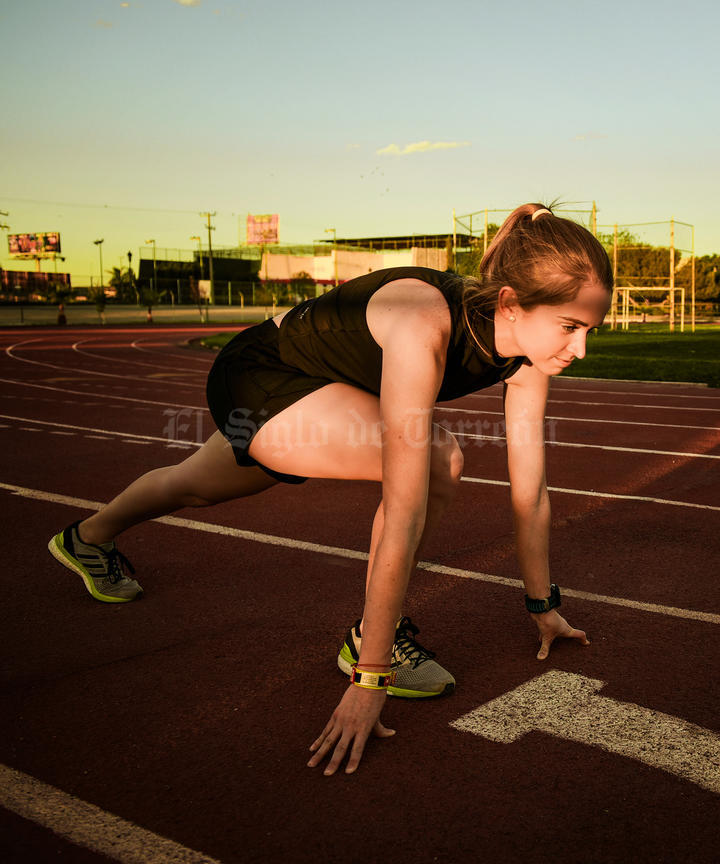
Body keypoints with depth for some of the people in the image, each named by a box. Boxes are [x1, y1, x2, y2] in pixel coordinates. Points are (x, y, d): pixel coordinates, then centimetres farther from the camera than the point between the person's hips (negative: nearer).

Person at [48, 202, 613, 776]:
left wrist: (544, 607, -1)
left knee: (198, 487, 30)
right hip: (254, 378, -7)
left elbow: (530, 491, -10)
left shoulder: (529, 346, -20)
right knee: (435, 460, -27)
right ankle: (371, 641, -5)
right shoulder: (422, 326, -42)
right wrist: (369, 681, -37)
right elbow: (405, 516, -42)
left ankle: (89, 538, 61)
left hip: (309, 387, 8)